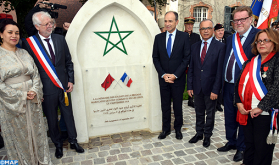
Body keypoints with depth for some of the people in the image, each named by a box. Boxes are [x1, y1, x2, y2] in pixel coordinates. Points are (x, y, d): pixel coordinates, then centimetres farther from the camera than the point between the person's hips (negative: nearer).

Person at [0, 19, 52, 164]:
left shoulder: (24, 53, 8)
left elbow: (35, 74, 5)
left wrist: (35, 91, -11)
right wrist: (21, 96, -14)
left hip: (32, 101, 4)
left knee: (36, 132, 14)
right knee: (18, 135, 10)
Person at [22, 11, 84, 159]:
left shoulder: (60, 39, 2)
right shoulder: (28, 43, -8)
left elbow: (68, 62, 7)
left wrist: (70, 80, 1)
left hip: (63, 86, 3)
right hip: (47, 90, -2)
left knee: (68, 115, 15)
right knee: (52, 120, 15)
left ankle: (73, 141, 35)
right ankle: (58, 144, 37)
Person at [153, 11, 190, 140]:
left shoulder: (184, 37, -3)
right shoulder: (159, 37, 4)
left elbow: (187, 58, -6)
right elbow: (155, 58, 4)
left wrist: (175, 75, -13)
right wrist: (163, 74, -7)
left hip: (178, 78, -2)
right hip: (163, 78, 2)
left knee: (178, 105, 11)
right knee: (165, 105, 12)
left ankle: (178, 128, 30)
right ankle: (166, 129, 28)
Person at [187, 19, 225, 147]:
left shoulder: (220, 47, -7)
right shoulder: (195, 46, 6)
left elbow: (220, 70, -11)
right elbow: (191, 68, 6)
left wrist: (215, 90, -15)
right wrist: (189, 86, 2)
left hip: (210, 87, -3)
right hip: (197, 86, 4)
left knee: (210, 113, 13)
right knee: (199, 112, 17)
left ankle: (207, 135, 33)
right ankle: (199, 133, 36)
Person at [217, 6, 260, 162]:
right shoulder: (230, 38, 11)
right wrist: (224, 80, 8)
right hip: (229, 85, 6)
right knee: (230, 117, 18)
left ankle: (241, 147, 29)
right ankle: (231, 142, 38)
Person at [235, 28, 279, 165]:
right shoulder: (250, 63, 12)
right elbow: (239, 83, 12)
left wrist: (260, 107, -17)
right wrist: (239, 103, -1)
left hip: (265, 114, -5)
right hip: (246, 112, 5)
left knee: (262, 149, 6)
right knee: (249, 145, 17)